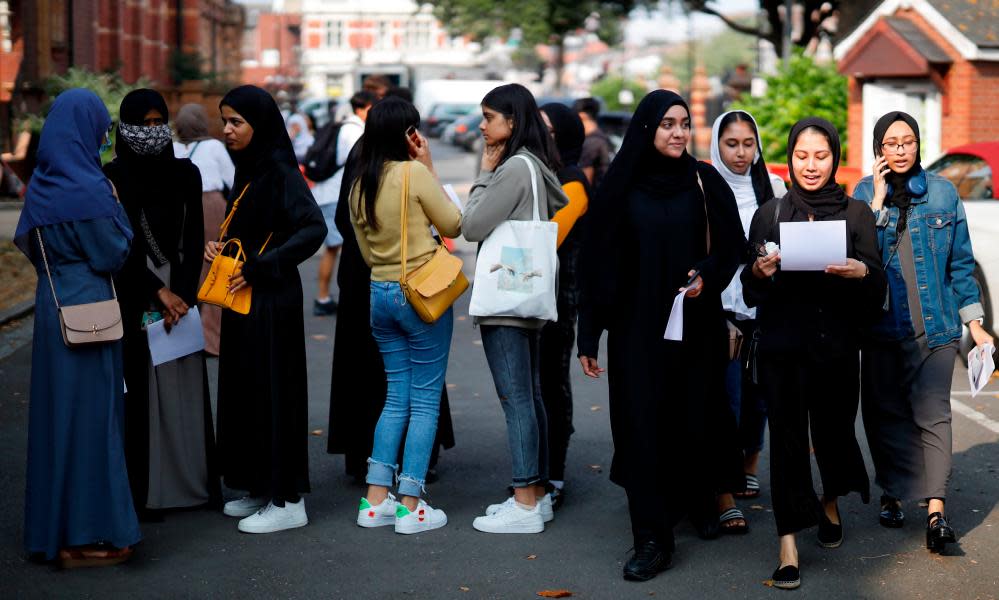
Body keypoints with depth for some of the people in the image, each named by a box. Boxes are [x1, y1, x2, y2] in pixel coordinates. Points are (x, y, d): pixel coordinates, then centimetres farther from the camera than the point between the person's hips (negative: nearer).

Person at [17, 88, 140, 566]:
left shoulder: (43, 183, 6)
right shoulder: (88, 189, -18)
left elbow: (26, 240, 15)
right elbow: (113, 254, -12)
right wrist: (116, 212, 2)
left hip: (53, 304, 8)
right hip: (86, 310, -8)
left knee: (58, 407, 15)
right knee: (89, 412, -1)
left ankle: (52, 523, 25)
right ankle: (85, 535, 5)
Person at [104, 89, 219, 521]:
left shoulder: (184, 174, 7)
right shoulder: (113, 177, -3)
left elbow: (195, 239, 3)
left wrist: (183, 293, -9)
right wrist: (159, 291, -12)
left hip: (180, 290, 3)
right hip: (133, 293, -3)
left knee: (184, 383, 5)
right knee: (140, 386, -2)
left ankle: (191, 480, 14)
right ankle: (143, 490, 4)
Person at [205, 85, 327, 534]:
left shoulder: (280, 171, -14)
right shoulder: (247, 171, 12)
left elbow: (314, 228, -24)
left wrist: (259, 267, -22)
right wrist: (219, 247, 2)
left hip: (271, 299, -9)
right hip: (243, 299, 9)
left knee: (273, 391, -4)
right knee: (244, 391, 13)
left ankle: (287, 500, 3)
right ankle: (261, 490, 23)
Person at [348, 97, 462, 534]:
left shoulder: (359, 184, 7)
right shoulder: (414, 172, -13)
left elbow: (366, 250, 13)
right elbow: (453, 225, -4)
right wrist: (431, 170, 0)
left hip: (379, 292, 7)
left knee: (397, 396, 15)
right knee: (425, 400, 1)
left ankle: (375, 501, 13)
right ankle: (410, 506, 1)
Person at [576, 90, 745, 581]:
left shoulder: (704, 181, 3)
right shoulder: (621, 184, 0)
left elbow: (731, 243, 6)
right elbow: (598, 259, 0)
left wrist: (706, 276, -16)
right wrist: (589, 335, -3)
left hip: (695, 323, 1)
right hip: (636, 325, -1)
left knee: (696, 415, 7)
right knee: (643, 423, -4)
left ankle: (702, 502, 34)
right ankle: (652, 539, 0)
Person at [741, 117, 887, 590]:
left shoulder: (856, 214, 5)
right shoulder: (769, 214, 6)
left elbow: (878, 285, 1)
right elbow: (750, 292, 5)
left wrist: (860, 272, -21)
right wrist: (760, 272, -17)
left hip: (837, 343, 0)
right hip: (782, 343, 0)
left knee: (834, 429, 7)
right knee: (787, 436, -2)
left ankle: (831, 503, 40)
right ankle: (788, 546, 2)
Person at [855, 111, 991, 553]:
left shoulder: (942, 193, 5)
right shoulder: (865, 193, 5)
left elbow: (960, 262, 9)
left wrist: (975, 324, 7)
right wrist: (879, 202, -13)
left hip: (935, 325, -1)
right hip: (883, 325, 1)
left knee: (933, 413, -10)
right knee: (886, 412, 6)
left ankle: (936, 511, -16)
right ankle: (892, 493, 23)